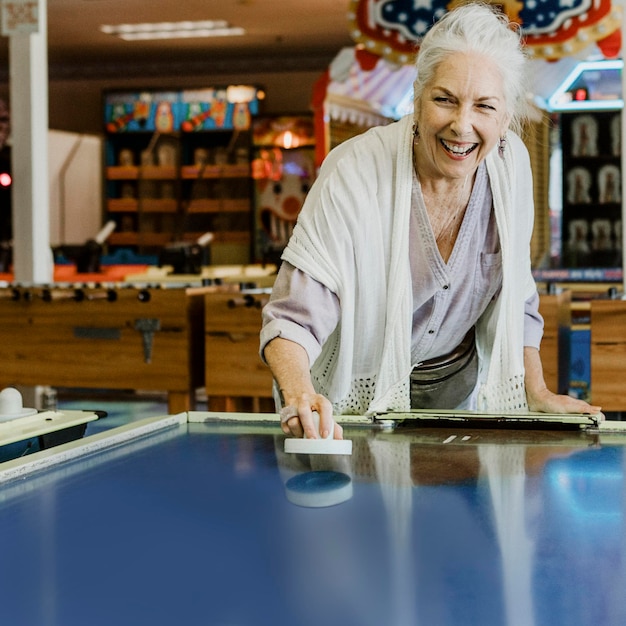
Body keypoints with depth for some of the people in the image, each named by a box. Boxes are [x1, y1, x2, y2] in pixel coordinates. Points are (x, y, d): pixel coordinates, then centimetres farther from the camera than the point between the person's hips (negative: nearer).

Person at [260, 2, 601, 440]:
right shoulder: (355, 173, -25)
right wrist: (300, 396, -47)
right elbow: (293, 317, -28)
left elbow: (515, 298, 5)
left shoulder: (510, 163, -10)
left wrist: (538, 394, -1)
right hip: (361, 397, -3)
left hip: (462, 386, 4)